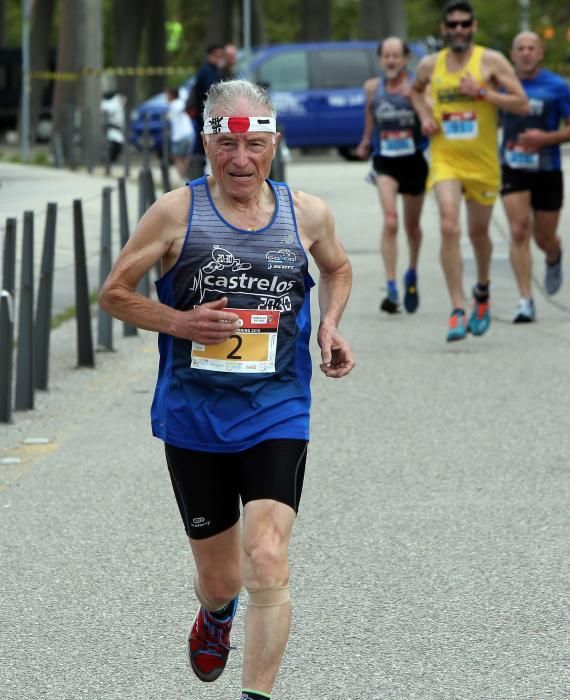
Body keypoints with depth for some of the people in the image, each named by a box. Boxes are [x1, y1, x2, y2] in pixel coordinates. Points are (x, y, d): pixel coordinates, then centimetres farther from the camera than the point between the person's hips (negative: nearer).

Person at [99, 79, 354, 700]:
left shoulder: (307, 214, 2)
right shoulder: (177, 212, -5)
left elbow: (337, 269, 23)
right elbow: (114, 292, 2)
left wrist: (329, 325, 4)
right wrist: (179, 322, -14)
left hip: (276, 415, 0)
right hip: (193, 417, 0)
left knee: (266, 561, -19)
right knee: (219, 577, 12)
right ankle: (216, 615, 50)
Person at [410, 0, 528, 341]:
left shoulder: (491, 61, -6)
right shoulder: (430, 65, 4)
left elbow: (522, 104, -10)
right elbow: (417, 90, 27)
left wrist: (481, 93, -19)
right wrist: (424, 115, 7)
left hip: (483, 162, -1)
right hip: (445, 161, 1)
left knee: (479, 232, 13)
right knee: (449, 227, -19)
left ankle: (483, 290, 45)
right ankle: (458, 310, -20)